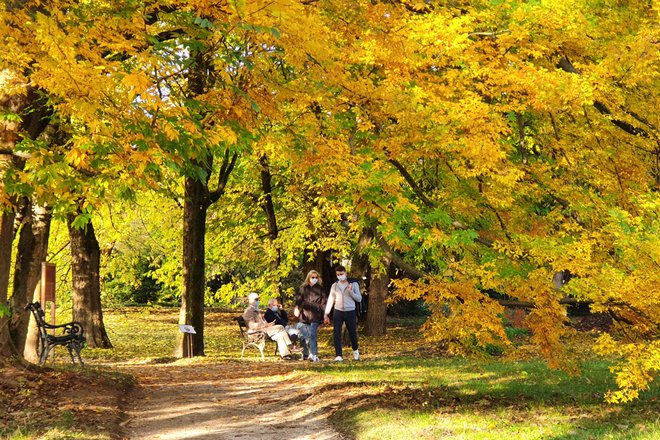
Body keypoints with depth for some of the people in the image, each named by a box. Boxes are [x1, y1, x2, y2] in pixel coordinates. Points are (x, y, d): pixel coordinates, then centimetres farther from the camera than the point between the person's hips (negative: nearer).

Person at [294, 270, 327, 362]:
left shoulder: (320, 289, 8)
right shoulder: (303, 288, 10)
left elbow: (323, 301, 6)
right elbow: (298, 300, 7)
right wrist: (297, 309, -10)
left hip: (315, 315, -2)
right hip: (305, 315, 2)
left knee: (313, 335, -14)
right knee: (310, 335, 7)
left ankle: (313, 354, -19)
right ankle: (314, 354, 16)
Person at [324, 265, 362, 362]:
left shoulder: (353, 284, 3)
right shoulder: (334, 286, 9)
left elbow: (359, 299, 0)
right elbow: (330, 300, 11)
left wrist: (350, 292, -16)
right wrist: (326, 314, 5)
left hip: (350, 312, -1)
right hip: (338, 312, 1)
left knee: (352, 333, 7)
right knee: (336, 334, -8)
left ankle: (355, 350, 34)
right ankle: (338, 356, -6)